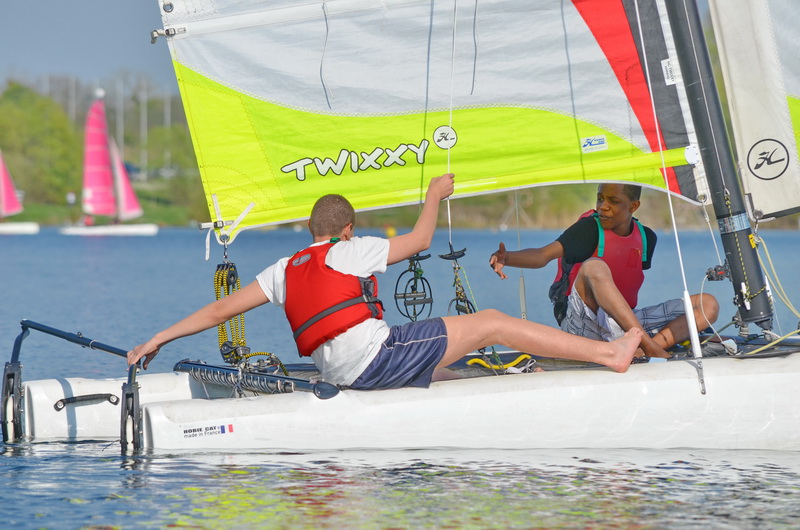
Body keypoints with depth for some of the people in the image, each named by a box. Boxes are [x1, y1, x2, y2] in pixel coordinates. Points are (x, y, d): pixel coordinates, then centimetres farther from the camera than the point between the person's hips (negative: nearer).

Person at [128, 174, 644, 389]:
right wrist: (436, 193, 31)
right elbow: (420, 240, 14)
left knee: (444, 375, 26)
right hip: (377, 352, -7)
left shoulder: (285, 270, 18)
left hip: (345, 376, 7)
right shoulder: (350, 251, 3)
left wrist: (158, 338, 17)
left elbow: (221, 308, 12)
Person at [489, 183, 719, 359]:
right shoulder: (590, 228, -7)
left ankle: (637, 351, -30)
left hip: (622, 325, 5)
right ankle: (648, 346, -40)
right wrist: (506, 258, -39)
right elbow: (544, 255, -20)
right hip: (581, 322, -5)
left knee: (708, 305, -8)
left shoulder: (646, 238, 8)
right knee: (593, 267, -35)